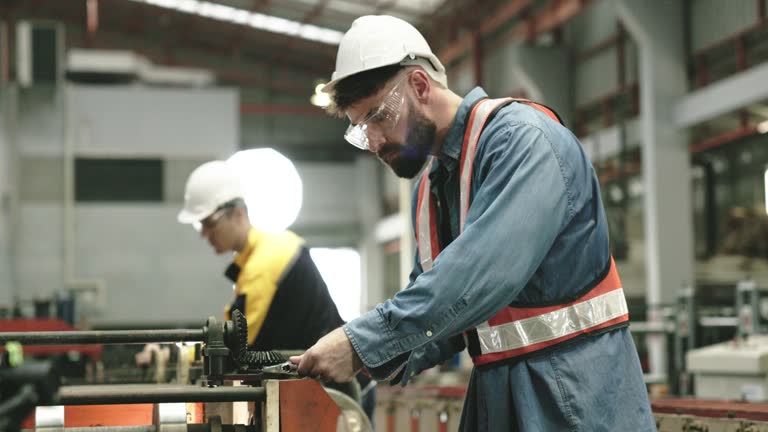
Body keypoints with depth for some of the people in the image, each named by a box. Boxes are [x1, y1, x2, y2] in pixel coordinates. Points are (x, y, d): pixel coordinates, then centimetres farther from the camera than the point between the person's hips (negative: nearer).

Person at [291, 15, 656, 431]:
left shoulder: (520, 138, -15)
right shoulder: (428, 187, 11)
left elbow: (485, 271, -27)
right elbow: (432, 299, 12)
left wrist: (366, 342, -26)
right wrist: (383, 357, -9)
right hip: (494, 392, 7)